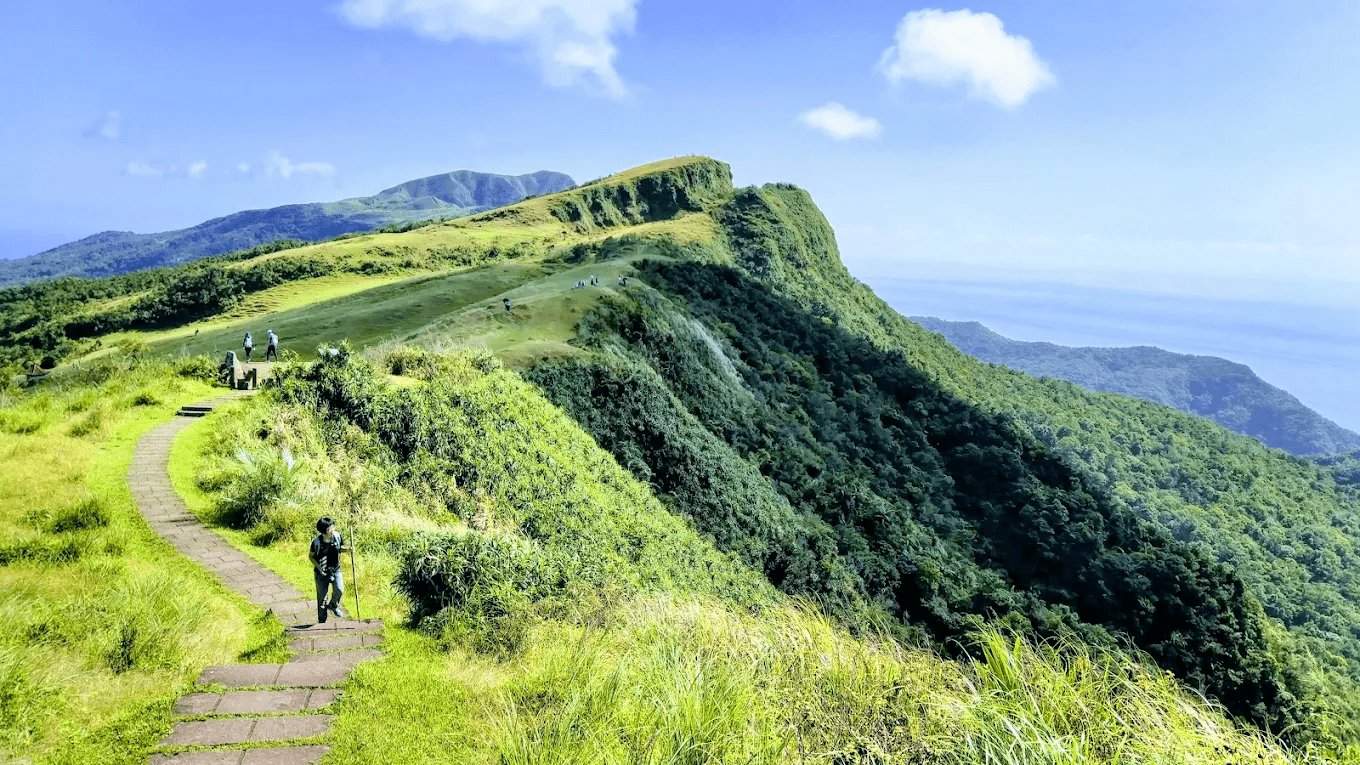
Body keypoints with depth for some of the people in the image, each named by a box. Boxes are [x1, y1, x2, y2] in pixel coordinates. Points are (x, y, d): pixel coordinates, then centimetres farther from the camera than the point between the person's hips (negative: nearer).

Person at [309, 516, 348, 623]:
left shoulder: (337, 536, -8)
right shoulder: (317, 542, -18)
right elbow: (310, 556, -4)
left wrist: (347, 549, -12)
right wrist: (318, 566, -18)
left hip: (336, 569, 2)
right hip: (322, 572, -2)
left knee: (339, 590, -16)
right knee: (322, 597, 6)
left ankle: (333, 606, 18)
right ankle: (322, 621, 25)